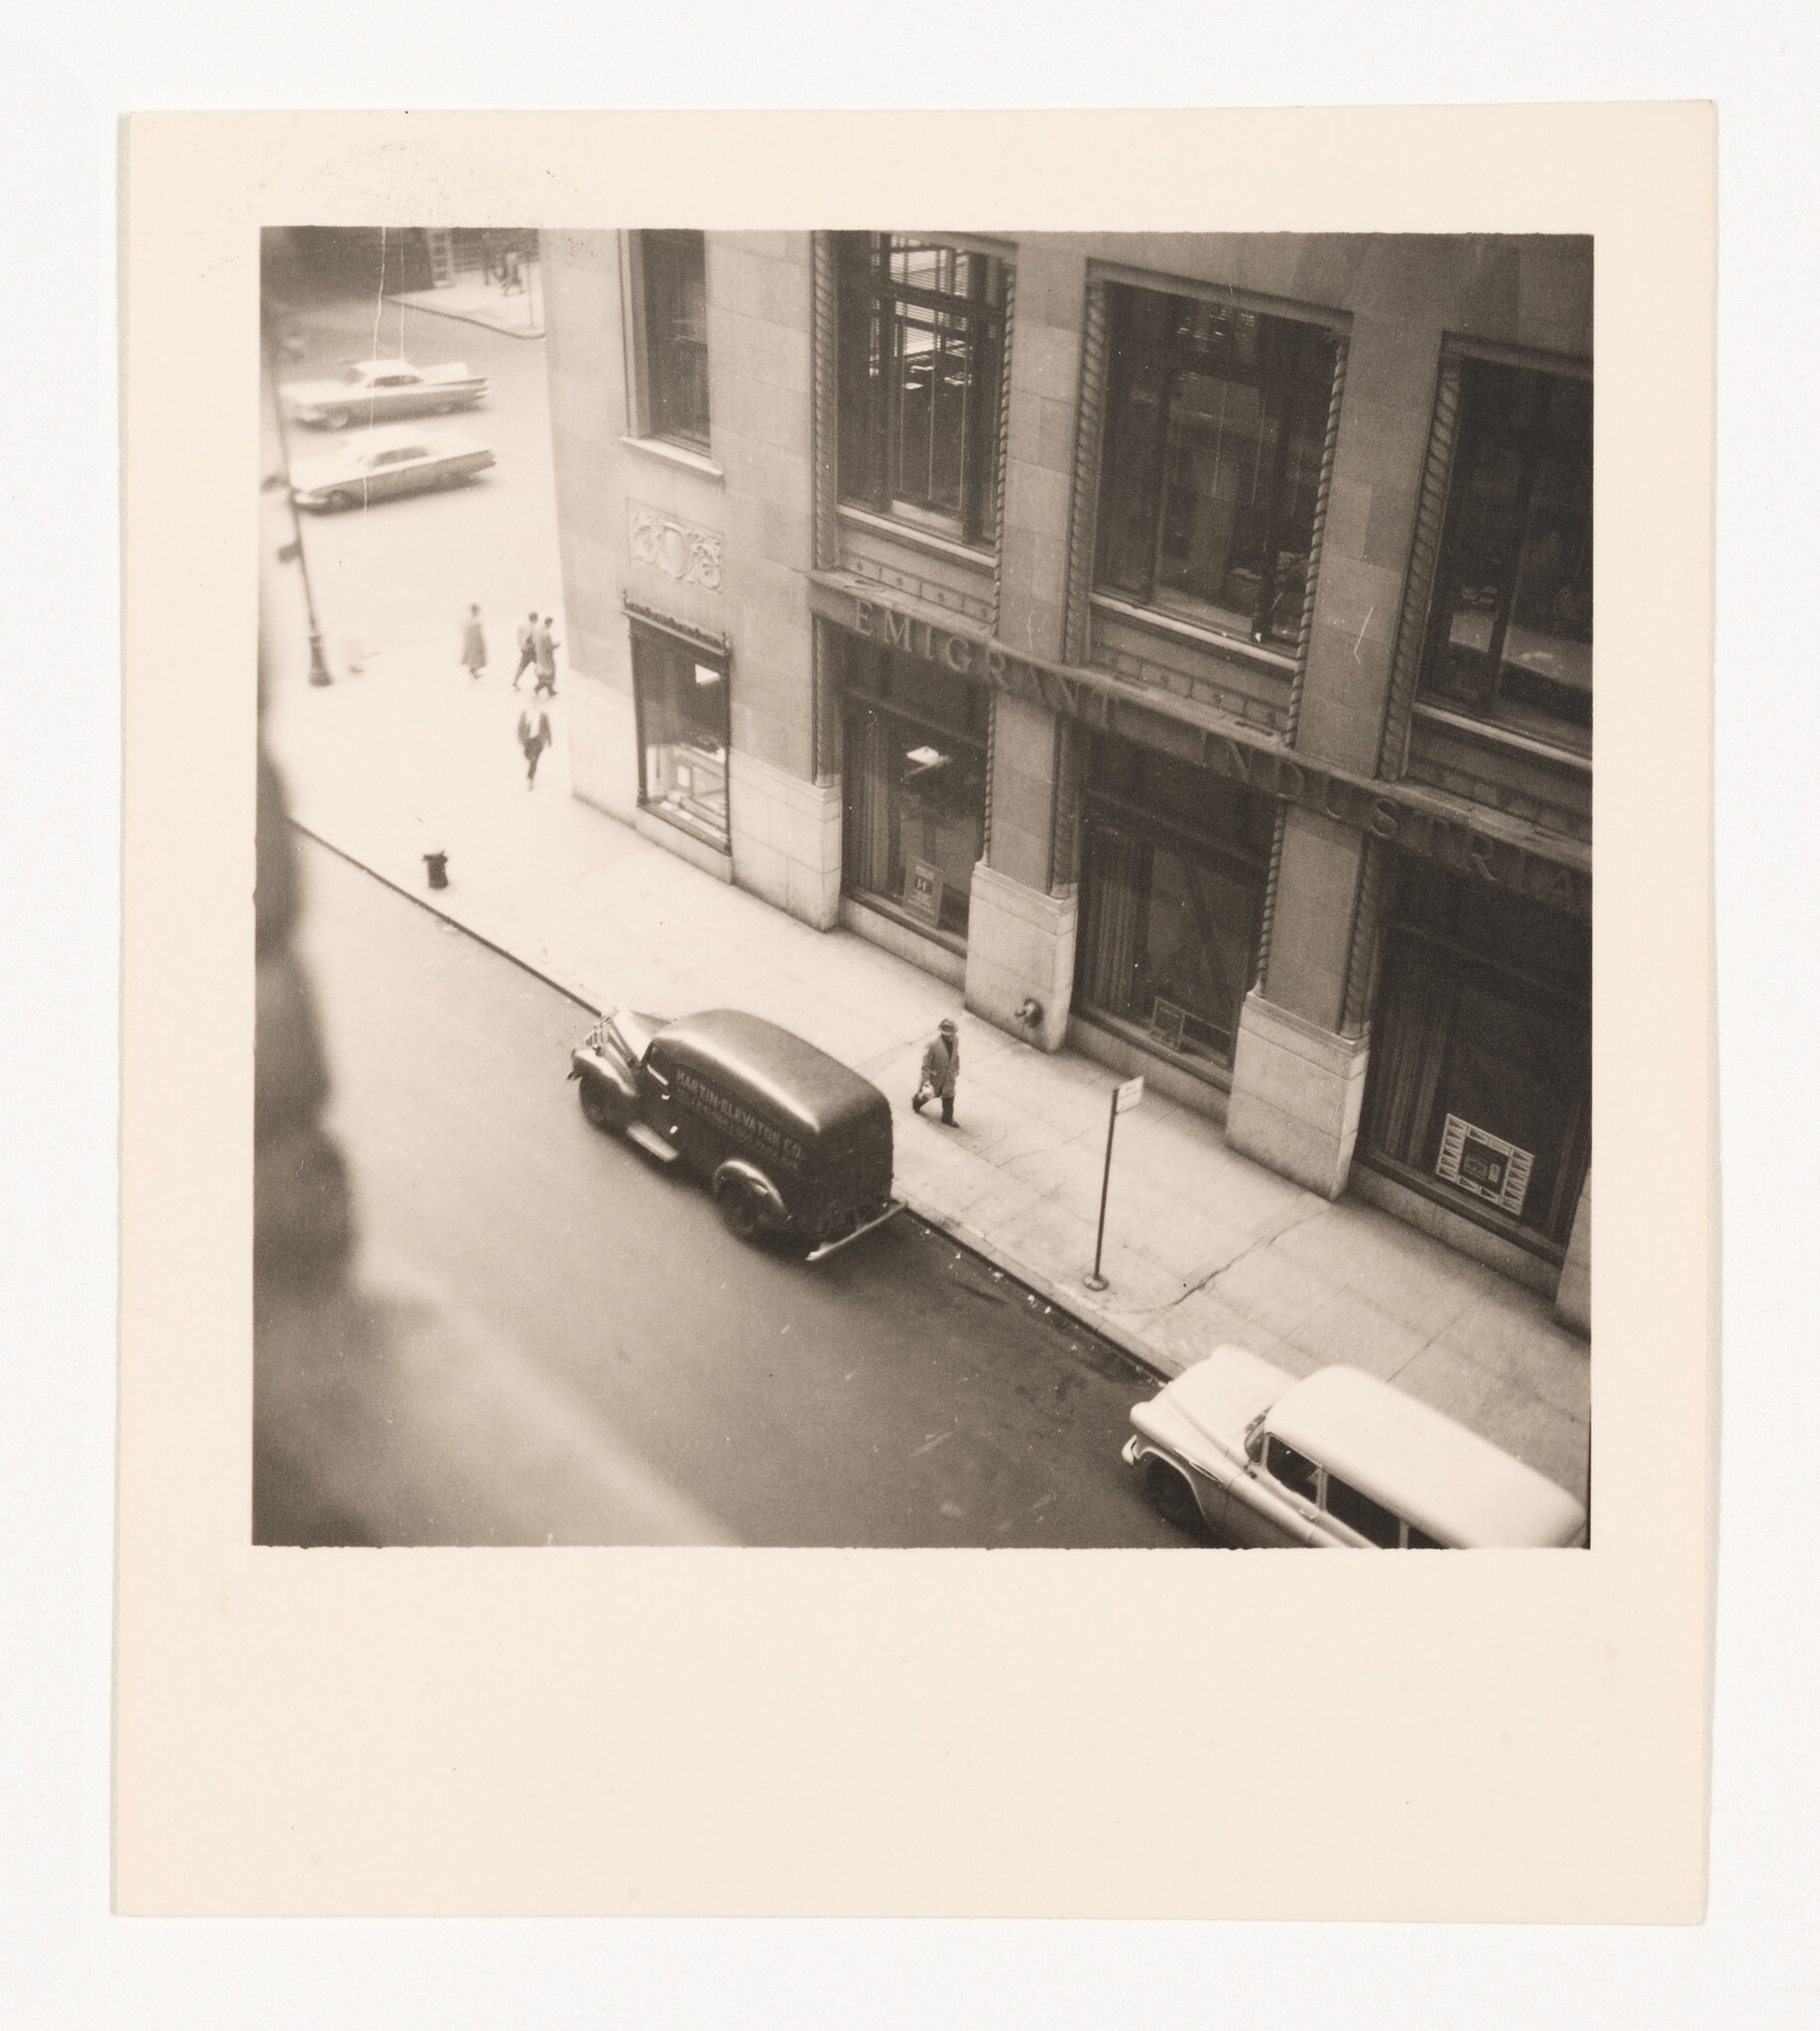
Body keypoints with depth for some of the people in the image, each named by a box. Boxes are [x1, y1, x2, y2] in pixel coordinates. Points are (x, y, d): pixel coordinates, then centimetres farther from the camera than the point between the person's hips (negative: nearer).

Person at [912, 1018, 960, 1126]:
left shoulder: (955, 1038, -19)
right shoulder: (933, 1043, -36)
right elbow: (926, 1063, -25)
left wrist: (957, 1068, 15)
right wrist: (926, 1080, -21)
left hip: (949, 1075, 4)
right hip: (935, 1075, -4)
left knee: (949, 1096, 18)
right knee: (929, 1093, 23)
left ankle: (947, 1117, 41)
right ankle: (916, 1101, 56)